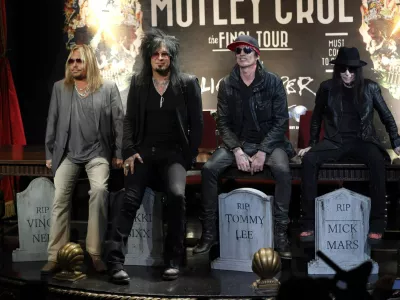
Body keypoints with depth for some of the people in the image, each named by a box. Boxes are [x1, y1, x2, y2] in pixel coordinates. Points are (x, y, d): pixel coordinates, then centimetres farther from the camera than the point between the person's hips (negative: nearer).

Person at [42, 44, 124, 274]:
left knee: (99, 190, -23)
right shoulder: (60, 87, 10)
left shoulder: (108, 88, 4)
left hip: (97, 152, -2)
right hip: (67, 153, 2)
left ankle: (95, 252, -12)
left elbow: (119, 120, 2)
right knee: (60, 199, -6)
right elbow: (52, 121, 11)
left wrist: (119, 153, -3)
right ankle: (56, 256, 1)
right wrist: (49, 153, 7)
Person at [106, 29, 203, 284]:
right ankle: (116, 261, -20)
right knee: (130, 200, -20)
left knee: (177, 194, -29)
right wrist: (129, 151, -5)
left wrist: (187, 158, -4)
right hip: (144, 151, 2)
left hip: (174, 152, -2)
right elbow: (130, 120, 9)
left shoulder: (188, 83, 3)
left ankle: (174, 260, -16)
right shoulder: (138, 82, 9)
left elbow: (197, 124, 3)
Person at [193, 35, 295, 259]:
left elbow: (281, 122, -9)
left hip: (269, 141, -2)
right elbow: (223, 123, -1)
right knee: (209, 169, -22)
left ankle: (281, 234, -20)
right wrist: (237, 151, -16)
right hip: (237, 142, 2)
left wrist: (262, 152, -19)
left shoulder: (273, 82, -6)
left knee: (283, 170, -32)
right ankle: (209, 232, -10)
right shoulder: (227, 85, 0)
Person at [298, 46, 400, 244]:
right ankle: (309, 223, -25)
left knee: (378, 161, -35)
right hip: (335, 141, 1)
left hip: (362, 141, -1)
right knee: (309, 159, -30)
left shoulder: (370, 88, 6)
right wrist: (312, 145, 14)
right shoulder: (327, 88, 6)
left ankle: (377, 225, -26)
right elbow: (316, 118, 17)